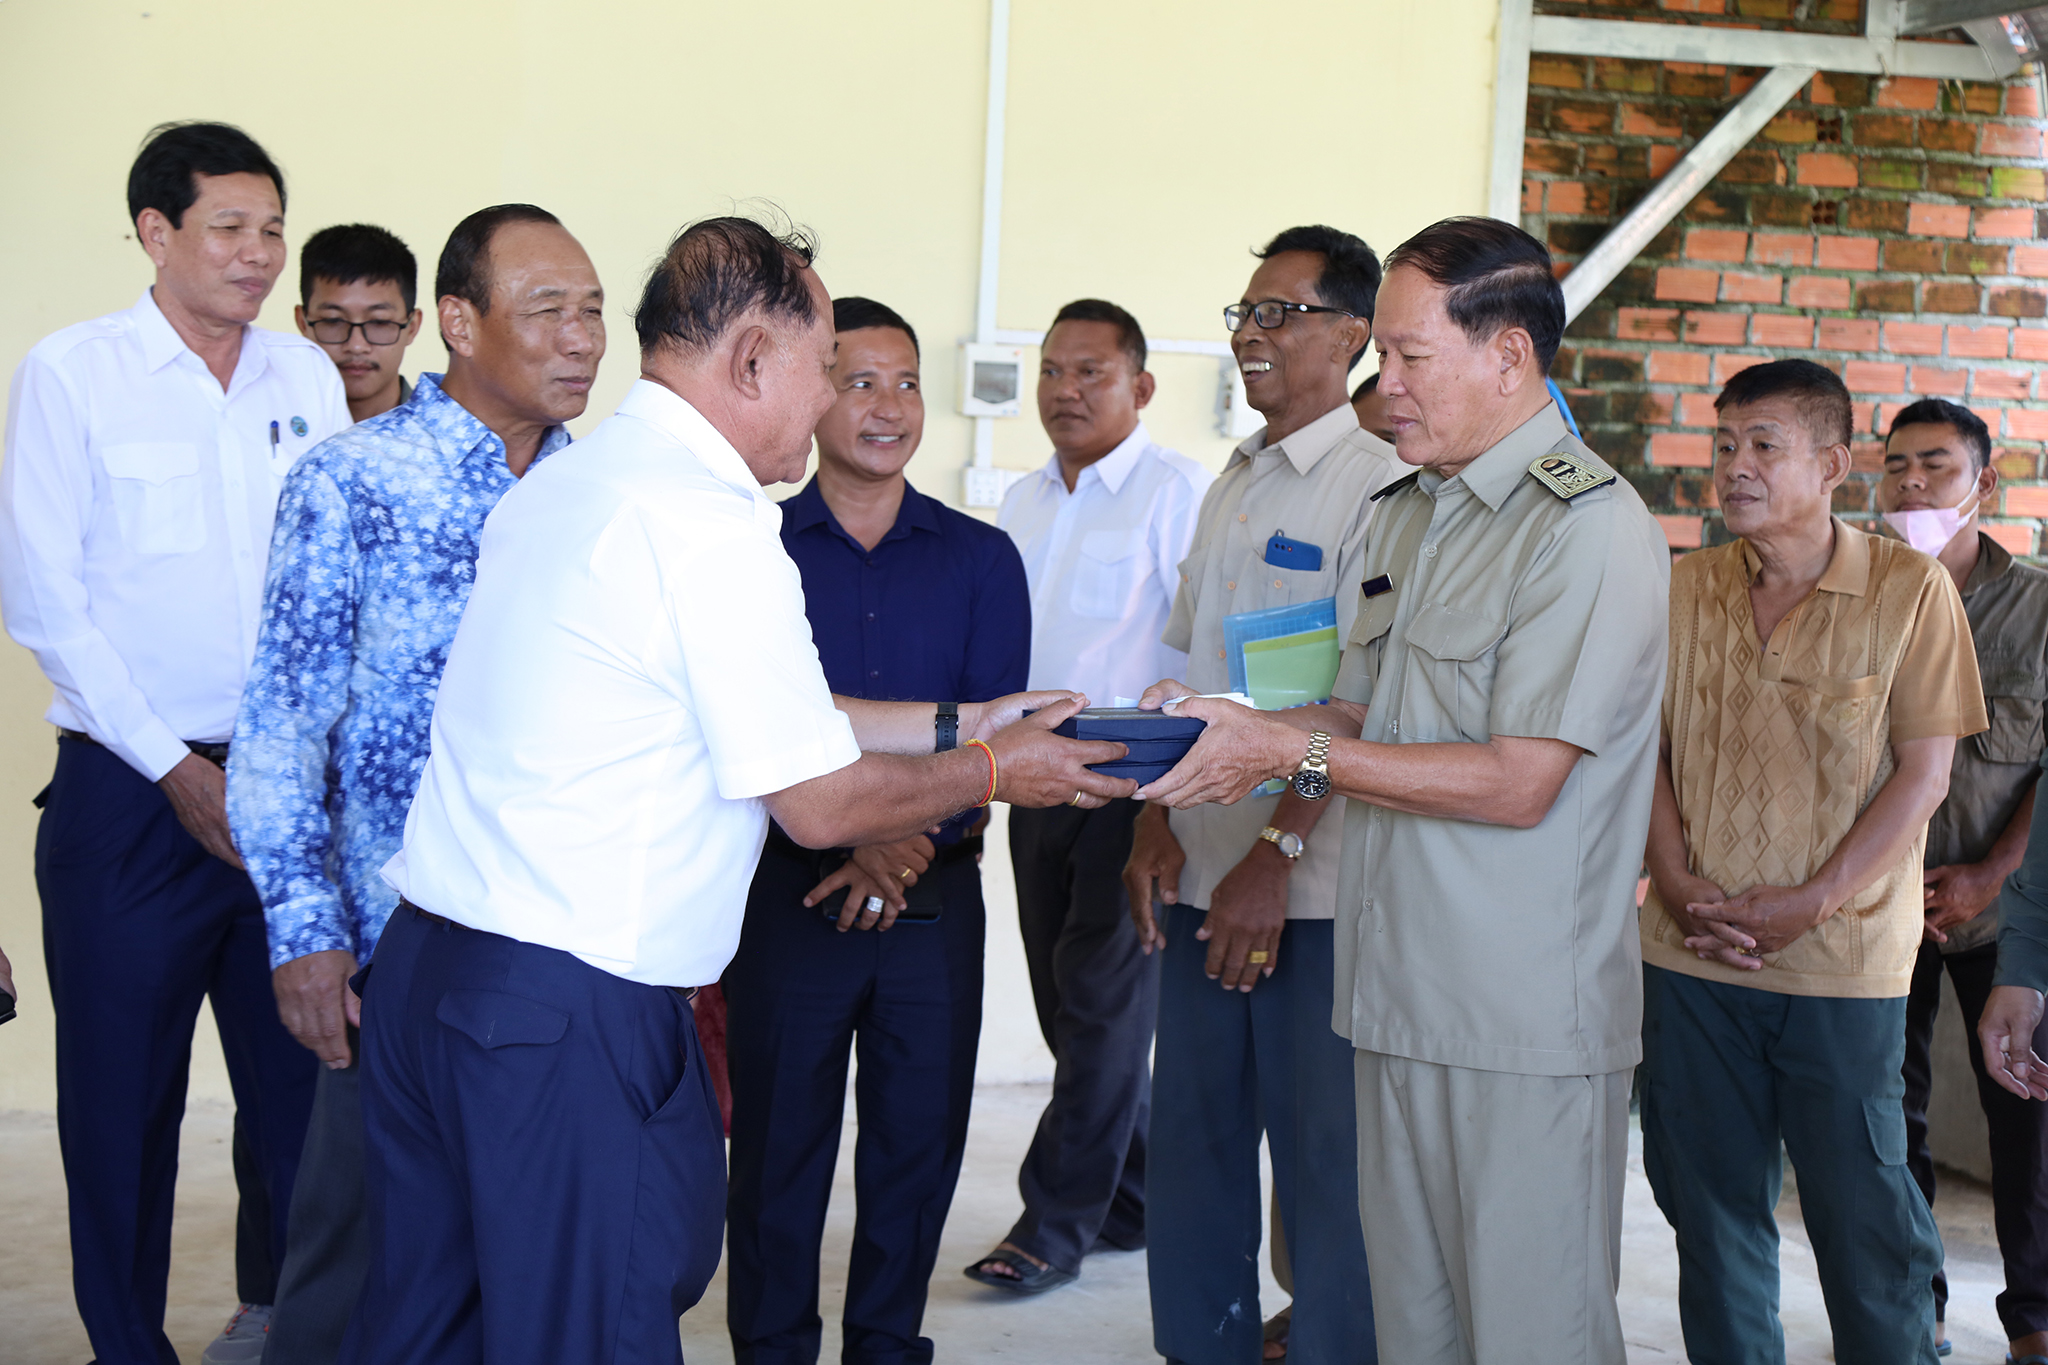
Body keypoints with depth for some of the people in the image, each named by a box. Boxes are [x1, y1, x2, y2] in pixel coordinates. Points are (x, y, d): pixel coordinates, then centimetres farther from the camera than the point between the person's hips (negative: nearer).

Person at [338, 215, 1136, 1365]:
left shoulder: (564, 482, 13)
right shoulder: (714, 525, -16)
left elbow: (761, 712, 18)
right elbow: (820, 803, -10)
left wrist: (961, 722, 22)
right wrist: (989, 772, 7)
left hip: (429, 962, 9)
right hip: (568, 1015, -9)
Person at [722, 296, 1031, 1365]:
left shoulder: (981, 559, 6)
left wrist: (910, 846, -15)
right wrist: (859, 842, -17)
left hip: (935, 894, 2)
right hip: (789, 887, -2)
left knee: (919, 1141, 9)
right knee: (778, 1145, 6)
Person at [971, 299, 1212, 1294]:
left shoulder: (1177, 492, -8)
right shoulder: (1021, 503, 14)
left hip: (1133, 787, -7)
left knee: (1102, 1003, -3)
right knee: (1077, 1009, 12)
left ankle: (1056, 1221, 7)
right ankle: (1134, 1202, 25)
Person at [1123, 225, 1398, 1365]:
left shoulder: (1378, 487, -9)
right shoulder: (1233, 484, 16)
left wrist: (1276, 855, -19)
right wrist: (1160, 824, 8)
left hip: (1310, 891, -7)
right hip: (1203, 876, 8)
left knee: (1324, 1161, 1)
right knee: (1194, 1141, 14)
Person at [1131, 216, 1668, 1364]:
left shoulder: (1589, 527, -12)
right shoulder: (1408, 513, 17)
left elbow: (1518, 782, -18)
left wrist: (1290, 753, -16)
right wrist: (1214, 730, 1)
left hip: (1526, 1022, -8)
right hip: (1401, 998, 8)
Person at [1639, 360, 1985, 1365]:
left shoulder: (1909, 589, -5)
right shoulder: (1683, 591, 5)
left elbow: (1923, 772, -6)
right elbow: (1648, 749, 7)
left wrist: (1811, 902, -14)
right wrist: (1678, 881, -8)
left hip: (1843, 956, -3)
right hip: (1691, 954, 3)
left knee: (1864, 1215, 5)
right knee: (1711, 1204, 12)